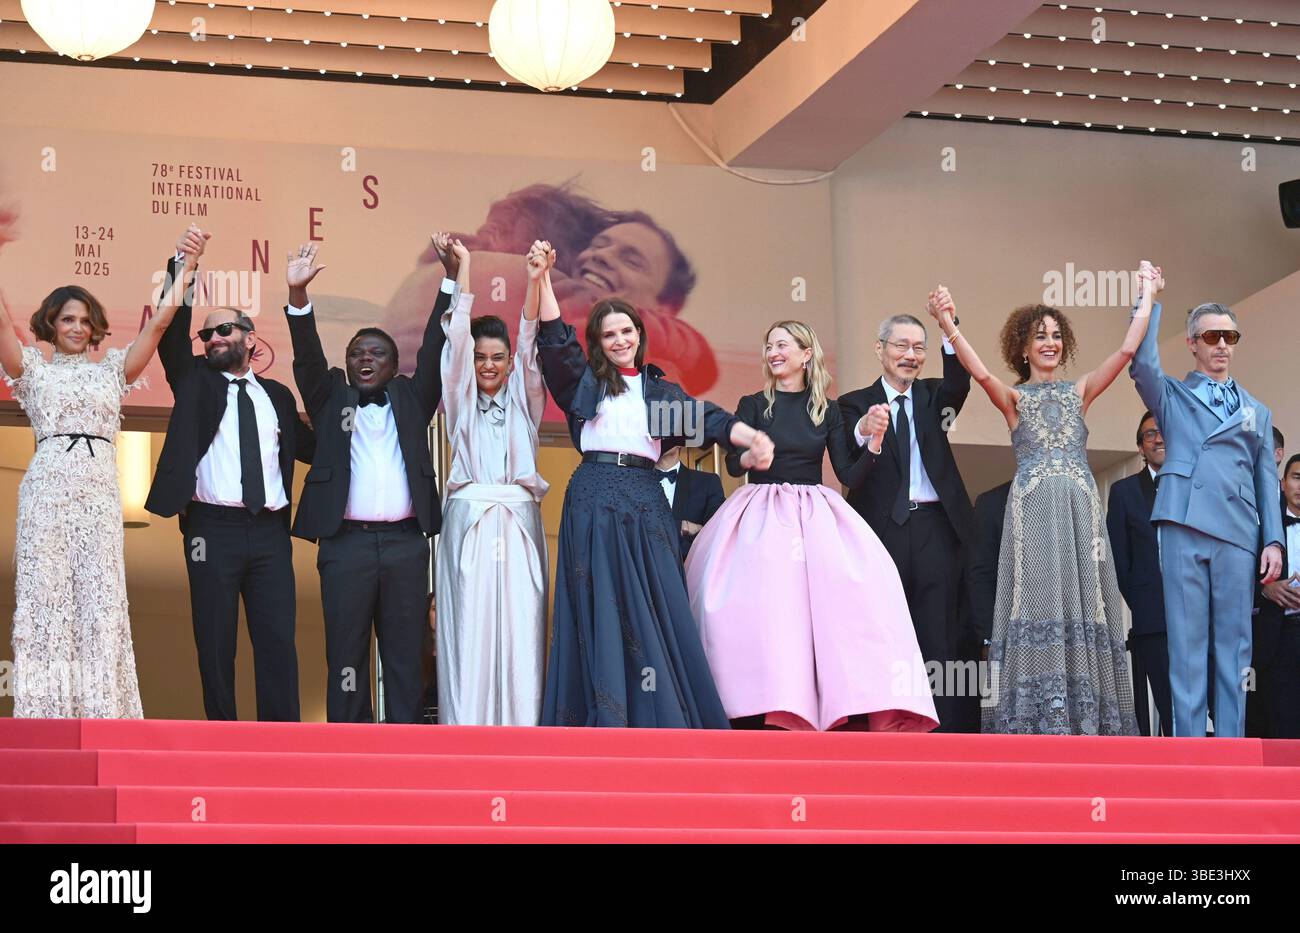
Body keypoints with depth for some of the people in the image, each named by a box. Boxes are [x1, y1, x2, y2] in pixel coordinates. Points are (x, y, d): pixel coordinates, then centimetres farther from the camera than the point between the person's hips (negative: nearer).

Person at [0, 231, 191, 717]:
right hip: (47, 490, -2)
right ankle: (45, 711, -6)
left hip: (100, 494, 2)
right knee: (46, 594, -5)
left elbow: (160, 321, 10)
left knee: (100, 600, -3)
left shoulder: (112, 370, 17)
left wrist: (186, 266, 1)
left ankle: (101, 711, -5)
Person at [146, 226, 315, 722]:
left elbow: (308, 445, 27)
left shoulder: (277, 396, 17)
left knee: (278, 641, -2)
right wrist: (181, 267, -19)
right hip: (213, 528, -2)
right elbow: (171, 332, -4)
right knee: (215, 644, -1)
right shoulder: (195, 380, 10)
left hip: (270, 530, 2)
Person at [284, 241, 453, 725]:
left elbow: (434, 350, 7)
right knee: (345, 656, 0)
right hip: (346, 543, -1)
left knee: (405, 657, 3)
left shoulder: (410, 399, 15)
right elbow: (308, 357, 1)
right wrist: (297, 294, -14)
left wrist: (452, 282, -3)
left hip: (405, 543, 1)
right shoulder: (331, 400, 13)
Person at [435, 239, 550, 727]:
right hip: (469, 520, -1)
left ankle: (520, 729, -5)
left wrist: (535, 280, -11)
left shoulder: (523, 402, 15)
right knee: (468, 627, -6)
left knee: (520, 627, -4)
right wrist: (462, 270, -5)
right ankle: (466, 731, -7)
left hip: (518, 522, 1)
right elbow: (456, 341, 3)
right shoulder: (462, 402, 13)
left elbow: (529, 345, 3)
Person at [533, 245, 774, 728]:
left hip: (647, 505, 2)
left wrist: (753, 437, -15)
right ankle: (607, 721, -7)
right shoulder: (585, 382, 12)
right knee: (603, 612, -6)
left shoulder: (660, 389, 17)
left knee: (659, 611, -4)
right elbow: (555, 340, -2)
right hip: (595, 501, -2)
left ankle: (663, 721, -3)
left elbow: (708, 420, 4)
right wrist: (543, 280, -14)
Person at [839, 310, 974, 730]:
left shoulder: (932, 396, 15)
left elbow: (960, 383, -8)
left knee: (940, 644, 1)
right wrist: (863, 432, -33)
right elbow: (848, 470, -10)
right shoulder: (855, 404, 7)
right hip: (882, 531, -2)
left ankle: (942, 736, 0)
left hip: (936, 531, 2)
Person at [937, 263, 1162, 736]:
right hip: (1033, 510, -2)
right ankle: (1038, 722, -14)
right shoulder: (1014, 397, 11)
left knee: (1081, 600, -5)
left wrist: (1147, 296, 6)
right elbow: (981, 373, -10)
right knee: (1038, 603, -10)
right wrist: (948, 326, -24)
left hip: (1080, 509, 2)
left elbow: (1127, 349, 7)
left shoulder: (1079, 391, 17)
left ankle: (1085, 718, -7)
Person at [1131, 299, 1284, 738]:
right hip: (1184, 528, -2)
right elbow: (1142, 362, -6)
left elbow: (1266, 482, 16)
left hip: (1238, 535, 2)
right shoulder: (1173, 396, 15)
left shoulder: (1257, 412, 21)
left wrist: (1273, 540, 4)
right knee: (1187, 644, -5)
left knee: (1234, 646, 0)